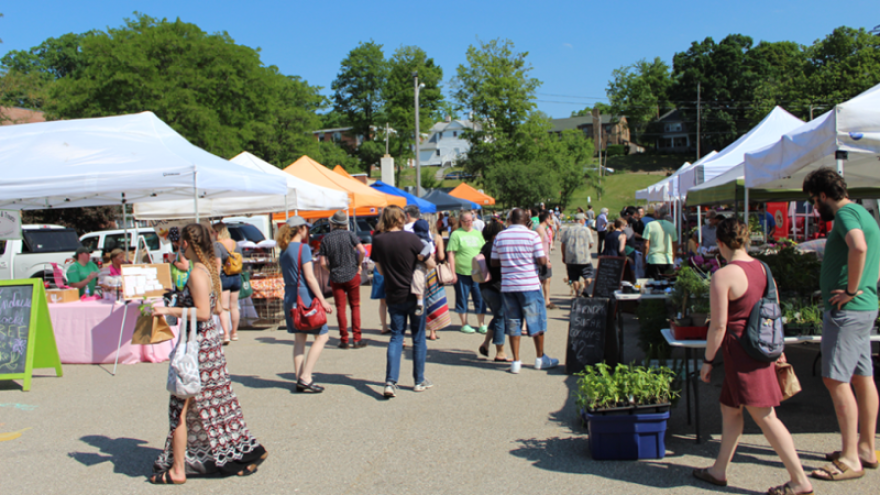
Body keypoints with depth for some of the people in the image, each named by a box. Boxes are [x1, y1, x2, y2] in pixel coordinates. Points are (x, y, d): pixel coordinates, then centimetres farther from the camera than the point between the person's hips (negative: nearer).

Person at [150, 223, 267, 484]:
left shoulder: (197, 274, -18)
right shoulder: (211, 269, 9)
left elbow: (203, 313, -24)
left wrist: (169, 310, -18)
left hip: (198, 344, -9)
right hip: (211, 340, 9)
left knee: (181, 408, 1)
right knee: (215, 403, 16)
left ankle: (177, 470, 9)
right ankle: (250, 451, 21)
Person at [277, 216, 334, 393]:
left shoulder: (284, 250, 13)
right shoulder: (303, 248, -11)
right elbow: (309, 277, -15)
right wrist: (322, 300, -13)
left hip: (290, 299, 8)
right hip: (305, 298, -8)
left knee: (299, 339, 12)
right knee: (322, 336, 1)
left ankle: (300, 380, 13)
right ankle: (305, 378, -5)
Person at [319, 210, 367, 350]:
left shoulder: (326, 239, -2)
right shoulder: (350, 235, -5)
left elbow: (323, 263, -6)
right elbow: (362, 251, -14)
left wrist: (332, 270, 11)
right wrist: (359, 265, 1)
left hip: (336, 278, 1)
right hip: (352, 275, 0)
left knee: (340, 308, 7)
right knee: (355, 306, 8)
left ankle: (344, 340, 7)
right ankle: (357, 339, 6)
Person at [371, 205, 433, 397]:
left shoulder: (378, 241, -3)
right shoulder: (411, 238, -13)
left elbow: (381, 270, 7)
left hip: (394, 296, 3)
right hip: (414, 294, -2)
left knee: (396, 337, 10)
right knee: (418, 337, 11)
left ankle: (390, 382, -2)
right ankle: (419, 381, 20)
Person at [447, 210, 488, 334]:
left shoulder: (477, 233, 12)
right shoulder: (456, 234, -2)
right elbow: (450, 254, -5)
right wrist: (453, 273, -10)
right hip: (461, 272, -4)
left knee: (480, 298, 5)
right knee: (462, 298, 6)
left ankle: (482, 325, 14)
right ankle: (464, 324, 18)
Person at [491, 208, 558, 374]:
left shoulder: (500, 237, 2)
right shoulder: (532, 235, -8)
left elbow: (494, 262, 5)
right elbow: (542, 260, -9)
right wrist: (546, 257, 12)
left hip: (507, 286, 3)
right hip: (529, 285, -3)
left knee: (513, 323, 10)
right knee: (536, 320, 11)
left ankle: (516, 362, 12)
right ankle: (540, 358, 21)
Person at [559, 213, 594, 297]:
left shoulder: (567, 230, 6)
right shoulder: (586, 230, -3)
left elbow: (563, 245, 6)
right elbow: (591, 244, -1)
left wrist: (564, 256, 15)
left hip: (570, 259, 3)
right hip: (584, 258, -3)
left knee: (574, 278, 10)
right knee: (588, 276, 3)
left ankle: (577, 293, 10)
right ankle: (584, 288, -20)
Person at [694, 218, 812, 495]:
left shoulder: (723, 276, -17)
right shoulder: (762, 269, 6)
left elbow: (718, 326, -17)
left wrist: (708, 361, -7)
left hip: (739, 350, -9)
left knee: (764, 416, -1)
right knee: (729, 409, 18)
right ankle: (719, 470, 28)